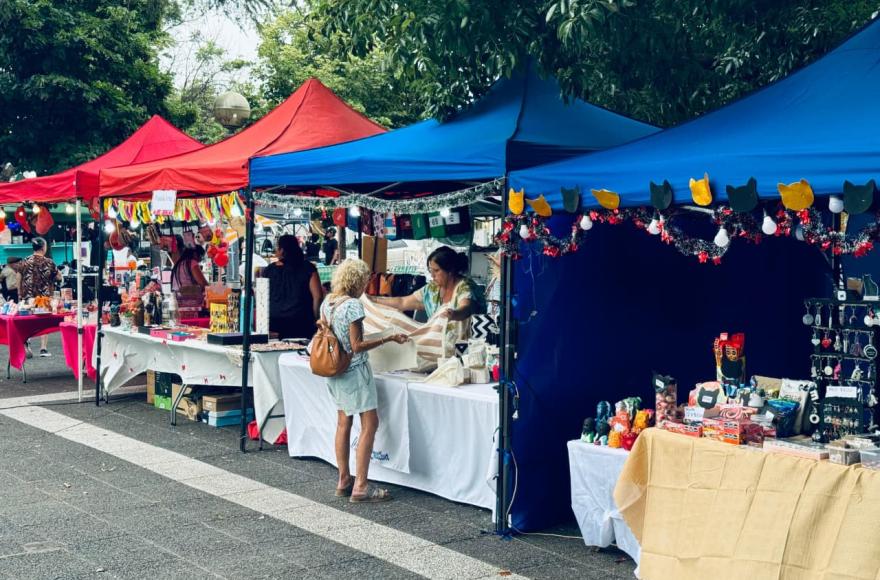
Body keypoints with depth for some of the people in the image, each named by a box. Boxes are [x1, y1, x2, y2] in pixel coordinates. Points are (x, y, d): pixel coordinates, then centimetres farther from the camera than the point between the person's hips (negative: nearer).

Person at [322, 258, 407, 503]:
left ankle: (344, 481, 21)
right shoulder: (353, 305, -18)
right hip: (354, 370, -9)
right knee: (369, 424, -5)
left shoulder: (326, 303, 6)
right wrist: (389, 339, -17)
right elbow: (357, 346, -19)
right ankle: (360, 487, -7)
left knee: (343, 423, 15)